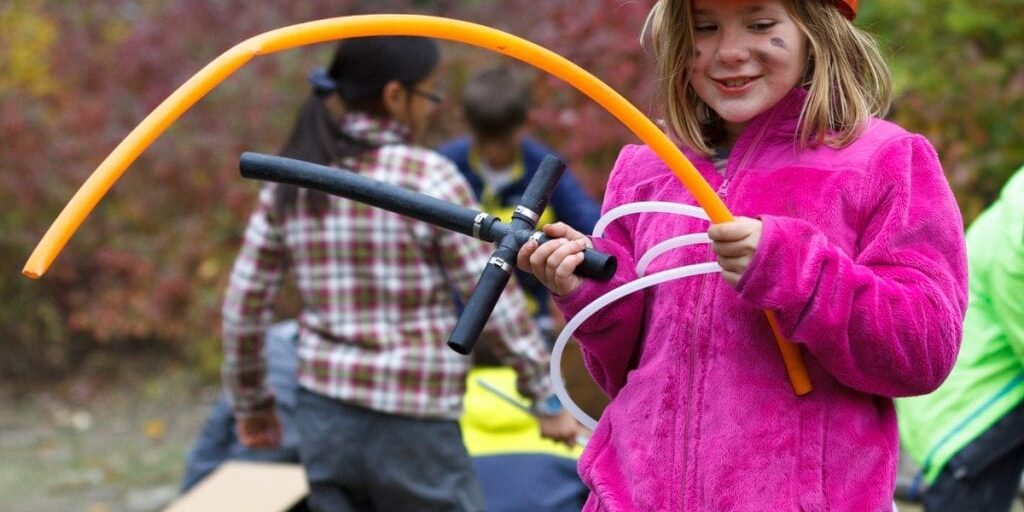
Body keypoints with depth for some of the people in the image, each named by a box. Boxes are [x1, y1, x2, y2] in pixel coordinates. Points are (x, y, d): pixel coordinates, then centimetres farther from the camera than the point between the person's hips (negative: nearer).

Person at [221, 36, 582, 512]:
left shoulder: (289, 182, 3)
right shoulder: (428, 178, -12)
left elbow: (243, 305, 6)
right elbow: (495, 300, -9)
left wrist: (250, 401, 20)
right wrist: (546, 396, 1)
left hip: (323, 415, 5)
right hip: (412, 427, -5)